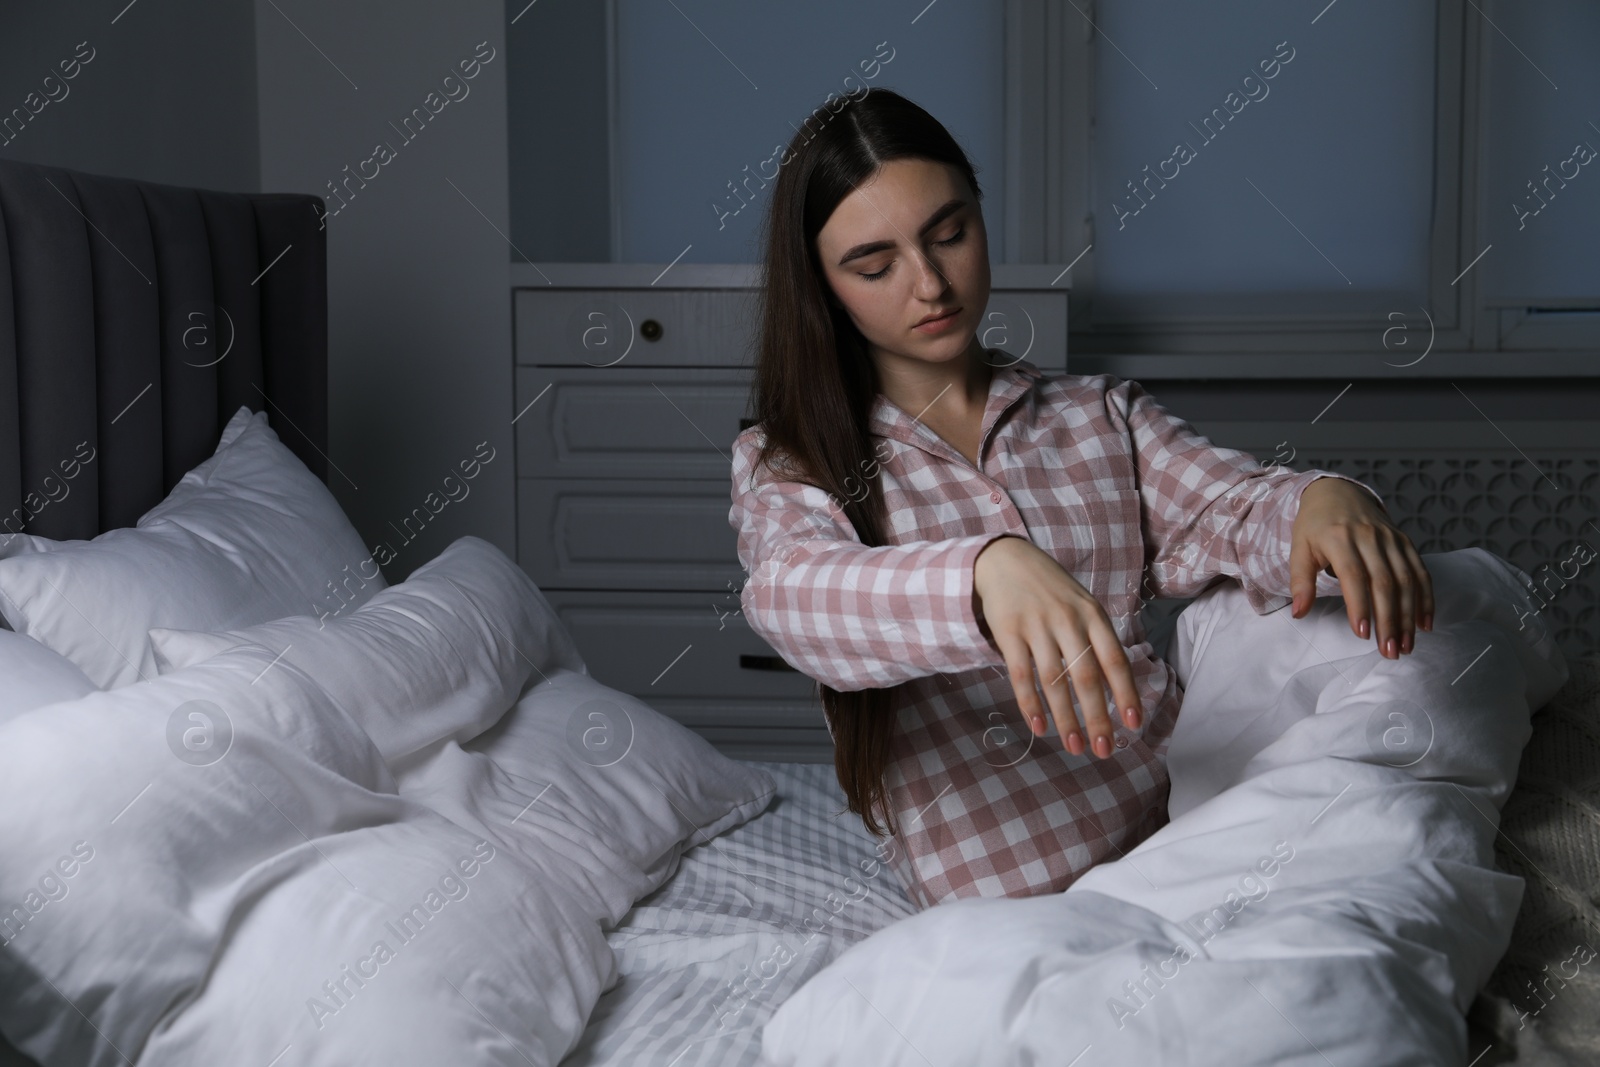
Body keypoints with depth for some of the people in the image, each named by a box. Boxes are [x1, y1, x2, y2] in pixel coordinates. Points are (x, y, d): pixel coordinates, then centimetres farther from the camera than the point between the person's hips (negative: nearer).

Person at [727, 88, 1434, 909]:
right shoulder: (788, 465, 5)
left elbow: (1230, 509, -2)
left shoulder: (1103, 418, 17)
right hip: (1009, 894, -5)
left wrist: (1321, 502, -28)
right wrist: (987, 572, -40)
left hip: (1191, 818, 6)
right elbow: (792, 595, -18)